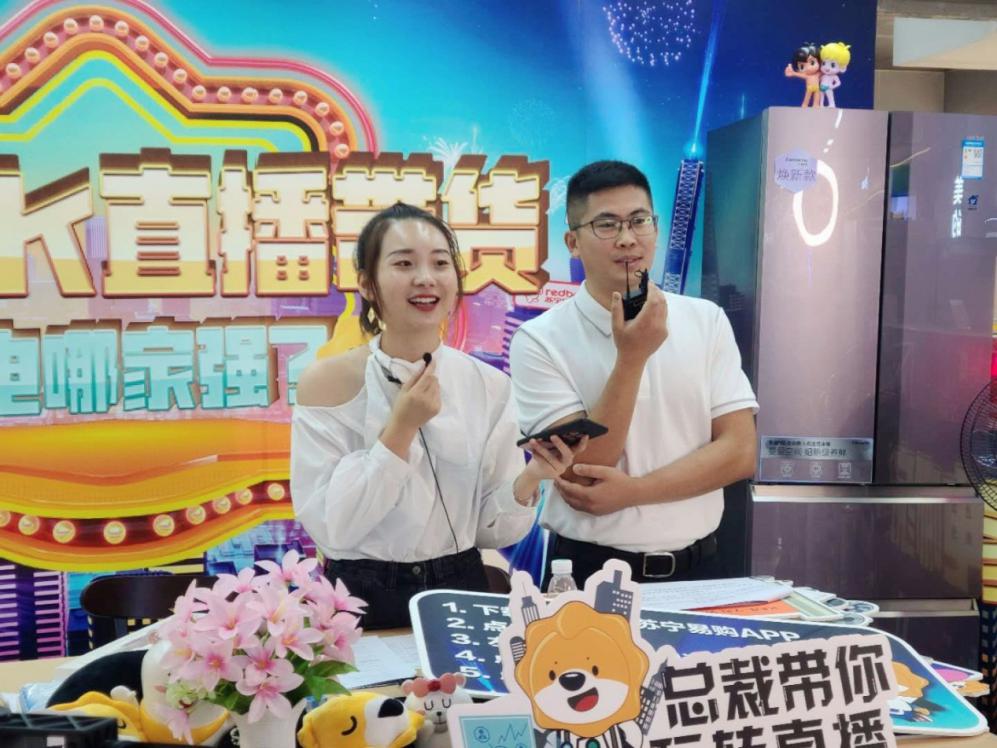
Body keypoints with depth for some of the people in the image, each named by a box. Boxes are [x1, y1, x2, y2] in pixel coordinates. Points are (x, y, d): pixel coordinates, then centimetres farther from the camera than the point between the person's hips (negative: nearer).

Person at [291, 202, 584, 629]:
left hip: (459, 591, 3)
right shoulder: (325, 382, -12)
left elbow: (493, 531, -2)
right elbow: (327, 527, -16)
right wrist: (400, 429, -21)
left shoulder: (491, 388, -5)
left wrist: (528, 481, -20)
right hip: (361, 597, -2)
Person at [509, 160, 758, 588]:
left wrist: (632, 490, -12)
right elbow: (583, 476, -12)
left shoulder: (707, 321, 1)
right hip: (589, 573, -3)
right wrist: (631, 357, -20)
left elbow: (739, 452, -2)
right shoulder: (539, 341, -7)